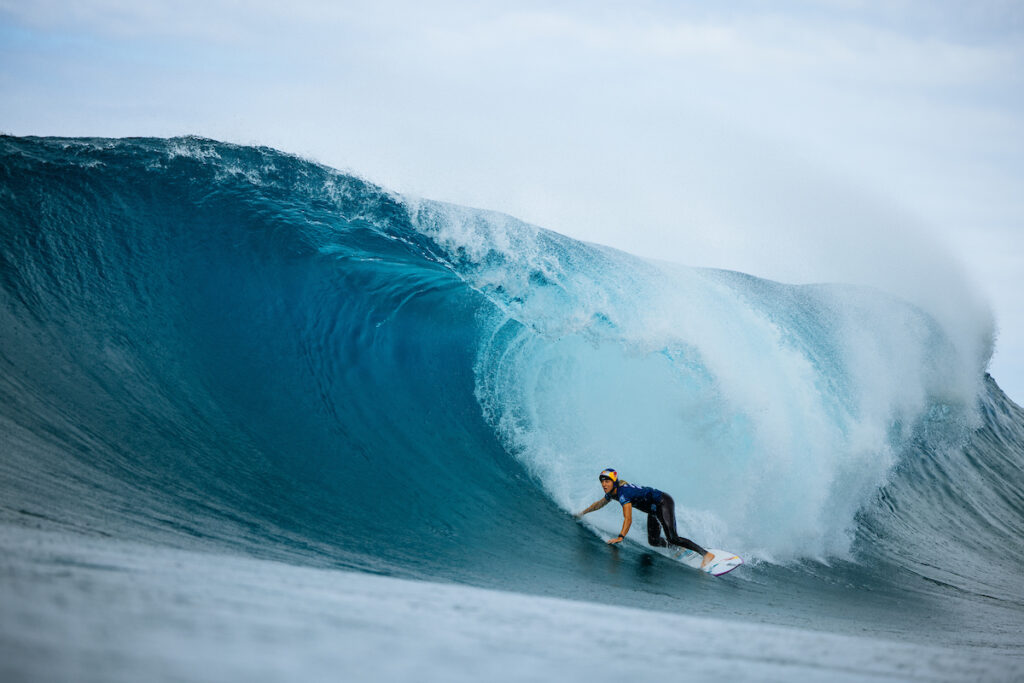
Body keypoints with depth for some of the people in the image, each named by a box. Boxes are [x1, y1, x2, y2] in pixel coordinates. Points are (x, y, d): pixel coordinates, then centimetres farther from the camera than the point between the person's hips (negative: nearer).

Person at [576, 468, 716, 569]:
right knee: (653, 541, 5)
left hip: (663, 502, -9)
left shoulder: (623, 493, -28)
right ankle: (680, 550, 29)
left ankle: (706, 554, -22)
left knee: (672, 538, -21)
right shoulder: (611, 493, 1)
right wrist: (582, 513, 31)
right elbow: (600, 504, 24)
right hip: (654, 510, 9)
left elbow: (628, 519, -37)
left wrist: (621, 537, -45)